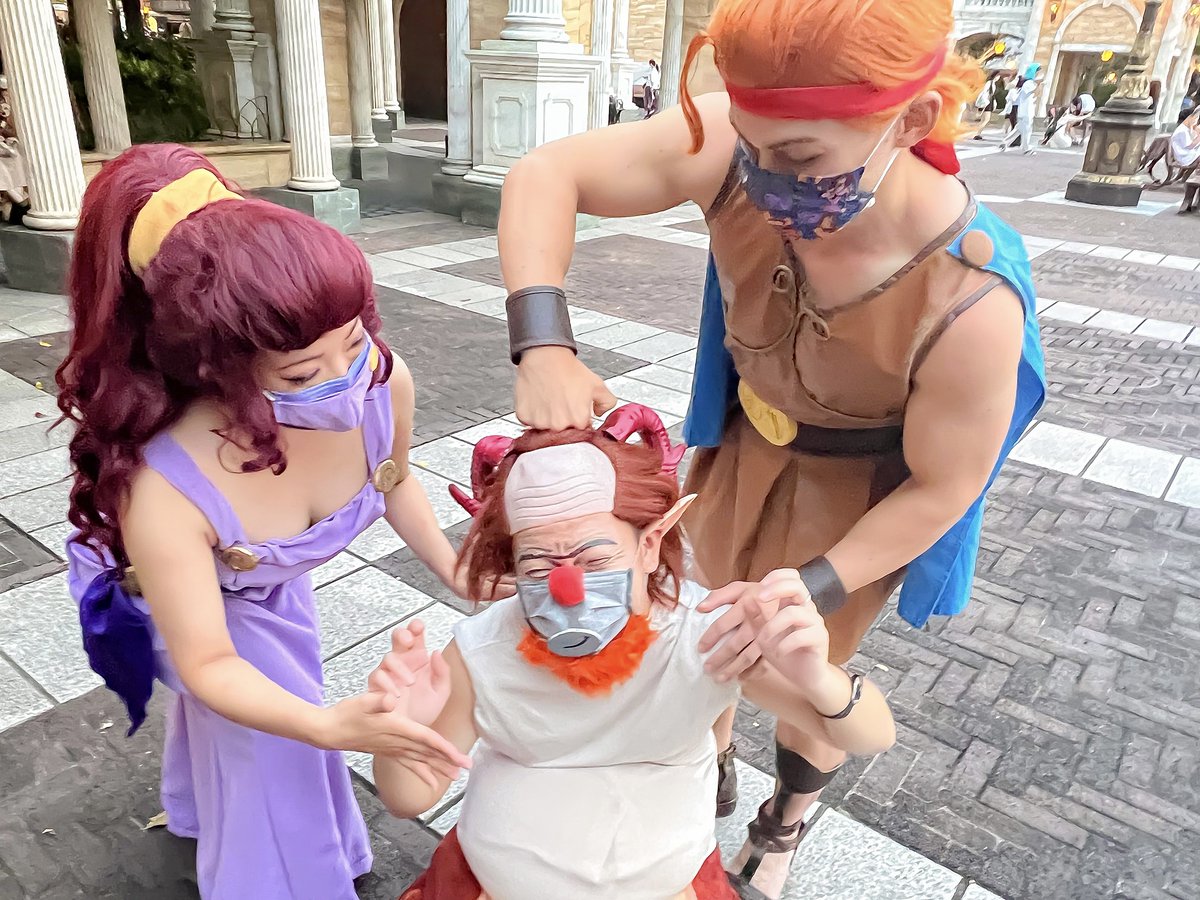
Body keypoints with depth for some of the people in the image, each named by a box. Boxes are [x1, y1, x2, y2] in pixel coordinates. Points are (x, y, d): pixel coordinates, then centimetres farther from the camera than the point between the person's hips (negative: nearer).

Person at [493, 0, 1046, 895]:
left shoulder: (969, 305, -37)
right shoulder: (735, 151, -29)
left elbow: (942, 486, -21)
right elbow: (548, 174, -24)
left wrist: (815, 588, -25)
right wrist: (542, 344, -38)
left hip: (850, 498, -4)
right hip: (740, 452, 4)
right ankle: (713, 779, 58)